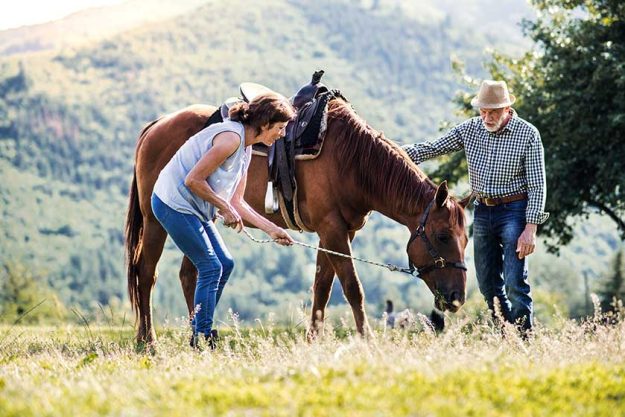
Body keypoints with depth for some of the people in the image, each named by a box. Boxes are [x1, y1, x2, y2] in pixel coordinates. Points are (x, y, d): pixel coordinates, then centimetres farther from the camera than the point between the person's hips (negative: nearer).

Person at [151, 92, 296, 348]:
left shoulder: (246, 149, 10)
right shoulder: (231, 137, -21)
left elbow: (236, 202, 12)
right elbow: (193, 180, -24)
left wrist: (271, 229, 8)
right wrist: (224, 207, -14)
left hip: (192, 208, 10)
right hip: (174, 204, -10)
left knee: (225, 264, 11)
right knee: (211, 267, -8)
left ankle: (199, 328, 18)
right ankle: (201, 339, -2)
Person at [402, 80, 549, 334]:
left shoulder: (528, 135, -11)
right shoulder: (470, 129, 2)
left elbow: (537, 186, -12)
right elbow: (432, 149, 7)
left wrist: (530, 229, -18)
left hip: (514, 211, -5)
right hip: (482, 212, 6)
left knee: (514, 282, -12)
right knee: (488, 284, 10)